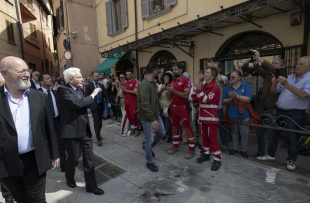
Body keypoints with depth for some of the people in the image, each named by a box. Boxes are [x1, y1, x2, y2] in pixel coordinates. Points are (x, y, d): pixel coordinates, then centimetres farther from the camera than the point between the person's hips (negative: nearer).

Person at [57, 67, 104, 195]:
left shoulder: (79, 89, 11)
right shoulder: (63, 90, -13)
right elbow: (77, 104, -26)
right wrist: (92, 95, -16)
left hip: (85, 130, 7)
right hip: (72, 131, -6)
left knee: (89, 158, 10)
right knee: (73, 158, 13)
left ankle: (91, 185, 24)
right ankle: (69, 179, 44)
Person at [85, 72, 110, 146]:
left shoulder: (101, 85, 9)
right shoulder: (88, 86, -4)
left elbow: (105, 95, 9)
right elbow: (86, 97, -5)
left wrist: (108, 102, -7)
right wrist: (88, 108, -10)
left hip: (101, 106, 5)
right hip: (94, 106, -4)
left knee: (100, 122, 11)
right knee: (96, 122, -7)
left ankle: (98, 134, 30)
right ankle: (98, 139, -2)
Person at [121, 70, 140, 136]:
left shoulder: (135, 82, -7)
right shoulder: (125, 83, 15)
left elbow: (135, 92, -18)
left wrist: (126, 90, -13)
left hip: (133, 103, -7)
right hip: (126, 102, 7)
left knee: (134, 116, -3)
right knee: (129, 116, 10)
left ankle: (137, 130, 11)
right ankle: (133, 129, 22)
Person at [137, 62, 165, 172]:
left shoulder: (152, 83, 9)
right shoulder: (145, 85, -23)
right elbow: (145, 104, -28)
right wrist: (152, 119, -28)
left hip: (155, 114, 9)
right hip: (148, 117, -9)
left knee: (161, 133, 18)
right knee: (150, 139, 3)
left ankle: (147, 146, 41)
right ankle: (149, 162, 22)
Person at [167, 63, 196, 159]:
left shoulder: (186, 80, -8)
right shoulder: (172, 82, 13)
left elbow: (186, 95, -19)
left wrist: (174, 90, -19)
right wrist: (169, 90, -5)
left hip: (182, 108, -7)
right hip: (173, 107, 7)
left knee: (187, 128, -2)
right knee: (174, 127, 14)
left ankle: (192, 149, 11)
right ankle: (176, 146, 30)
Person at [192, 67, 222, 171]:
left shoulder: (215, 87, -11)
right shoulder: (203, 86, 11)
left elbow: (206, 100, -21)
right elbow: (195, 100, 9)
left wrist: (199, 90, -24)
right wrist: (195, 89, -1)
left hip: (211, 117, -7)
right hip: (202, 115, 7)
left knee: (212, 137, -4)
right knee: (204, 136, 16)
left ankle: (217, 159, 8)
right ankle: (206, 154, 31)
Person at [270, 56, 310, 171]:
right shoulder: (289, 77, 13)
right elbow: (273, 91, 11)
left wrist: (286, 85, -30)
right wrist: (274, 84, -11)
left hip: (295, 114, -5)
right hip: (279, 111, 6)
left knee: (293, 138, 4)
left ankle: (291, 160, 22)